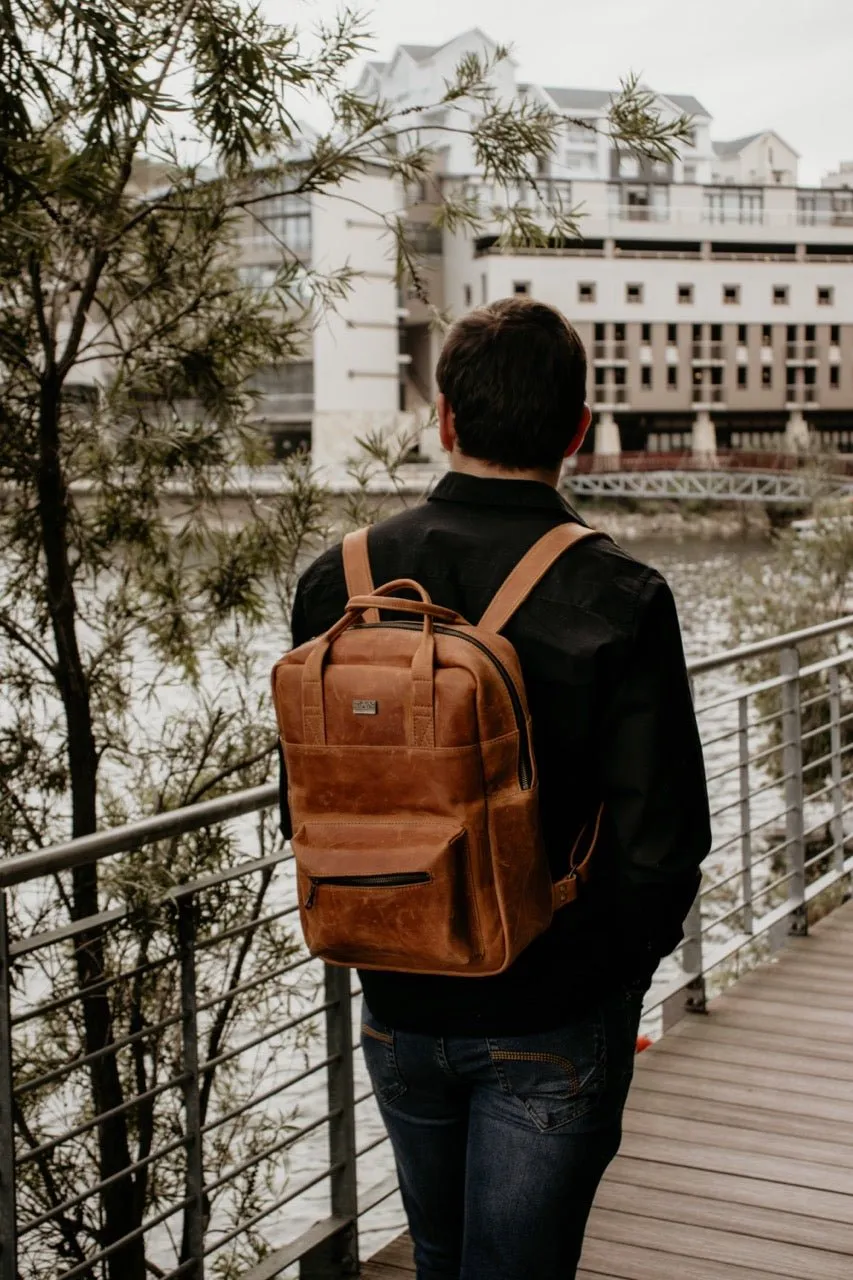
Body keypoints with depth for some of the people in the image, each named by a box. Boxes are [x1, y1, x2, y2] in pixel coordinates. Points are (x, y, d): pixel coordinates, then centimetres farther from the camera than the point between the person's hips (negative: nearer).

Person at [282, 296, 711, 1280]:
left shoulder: (338, 581, -7)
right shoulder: (619, 600, -18)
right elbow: (659, 842, -18)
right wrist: (619, 965, 2)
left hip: (397, 1008, 4)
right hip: (554, 1025, -4)